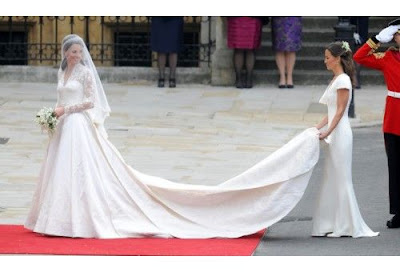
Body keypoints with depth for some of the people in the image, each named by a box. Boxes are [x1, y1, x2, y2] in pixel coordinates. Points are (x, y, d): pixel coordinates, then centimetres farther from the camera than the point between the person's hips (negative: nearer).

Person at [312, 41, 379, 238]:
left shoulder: (343, 80, -12)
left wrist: (328, 131, -22)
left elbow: (340, 111, -17)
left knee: (340, 178, -5)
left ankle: (347, 226, -1)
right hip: (334, 134, 10)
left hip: (340, 133, -10)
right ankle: (334, 224, 13)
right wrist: (317, 127, 14)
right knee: (332, 178, 10)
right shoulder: (335, 80, 16)